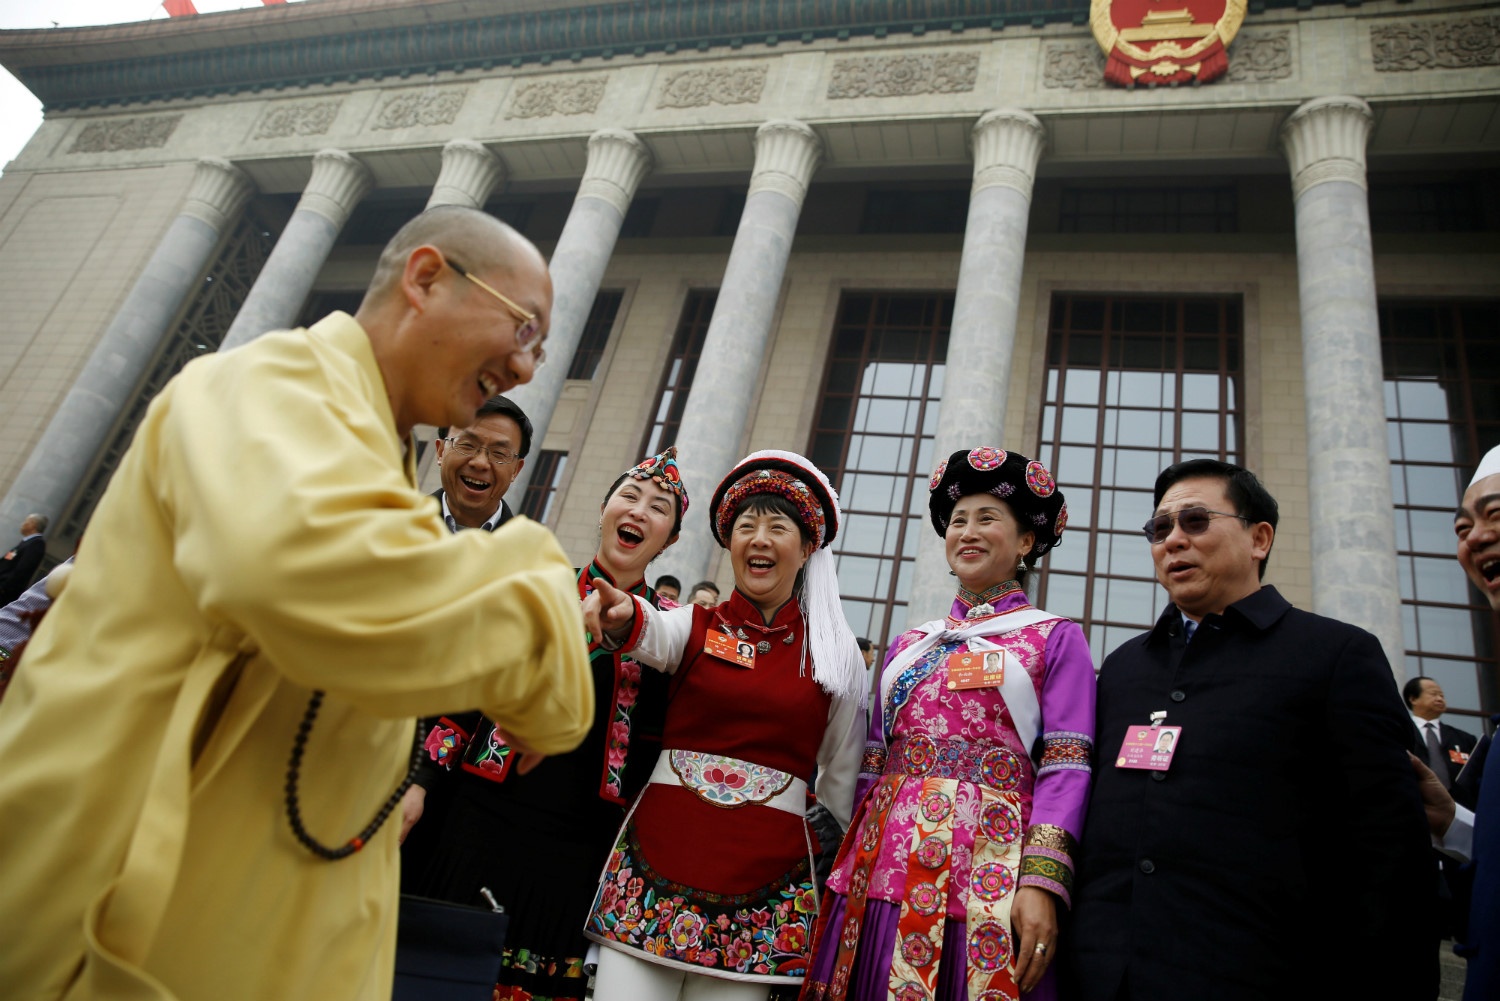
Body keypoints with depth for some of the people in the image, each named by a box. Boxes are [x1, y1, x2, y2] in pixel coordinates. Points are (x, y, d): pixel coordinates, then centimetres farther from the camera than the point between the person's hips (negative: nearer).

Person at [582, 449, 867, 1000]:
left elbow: (840, 780, 14)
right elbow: (653, 635, -22)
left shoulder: (836, 654, 5)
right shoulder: (697, 625, 3)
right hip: (658, 851, 0)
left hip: (765, 879, 1)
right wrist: (622, 616, -43)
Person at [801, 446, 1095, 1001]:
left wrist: (1042, 883, -16)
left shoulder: (1055, 638, 4)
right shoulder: (908, 645, 16)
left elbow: (1064, 769, -5)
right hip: (884, 869, 4)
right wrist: (847, 870, 12)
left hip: (986, 875, -4)